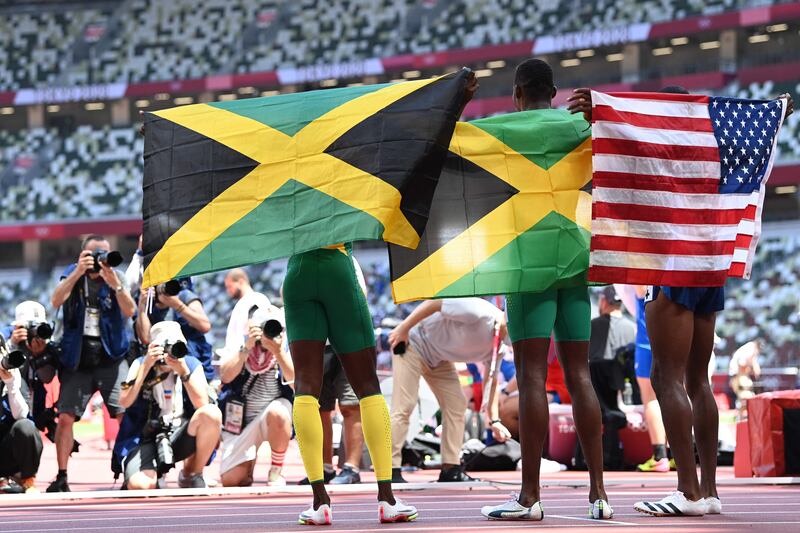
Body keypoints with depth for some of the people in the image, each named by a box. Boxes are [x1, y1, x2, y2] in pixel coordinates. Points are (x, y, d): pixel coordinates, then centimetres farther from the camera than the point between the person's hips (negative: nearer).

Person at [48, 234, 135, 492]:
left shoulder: (116, 277, 3)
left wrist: (115, 284, -27)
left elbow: (130, 311, -11)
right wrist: (78, 272, -25)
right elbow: (56, 301, -14)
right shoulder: (72, 274, 4)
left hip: (111, 357, 0)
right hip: (77, 358, 0)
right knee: (65, 417, -5)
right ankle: (61, 478, 1)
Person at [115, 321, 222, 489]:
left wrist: (184, 372, -21)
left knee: (211, 413, -28)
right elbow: (124, 402, -14)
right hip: (145, 438, -2)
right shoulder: (141, 364, 0)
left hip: (180, 435, 2)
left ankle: (191, 474, -5)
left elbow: (202, 405, -12)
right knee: (140, 486, -31)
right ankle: (154, 476, 11)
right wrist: (146, 366, -18)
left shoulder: (191, 365, 1)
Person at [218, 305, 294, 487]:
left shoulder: (285, 350, -8)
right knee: (230, 481, -11)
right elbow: (226, 376, -24)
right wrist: (247, 347, -33)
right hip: (241, 422, 1)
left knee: (277, 412, -38)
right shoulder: (239, 347, -7)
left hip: (275, 422, -1)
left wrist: (278, 351, -39)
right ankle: (249, 461, 29)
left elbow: (294, 378, -26)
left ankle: (276, 472, -15)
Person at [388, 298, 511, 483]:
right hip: (412, 343, -8)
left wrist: (494, 420, -10)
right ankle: (391, 471, -13)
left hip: (439, 358, 8)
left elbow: (491, 380, -1)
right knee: (403, 407, -13)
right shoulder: (479, 313, -33)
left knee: (456, 404, 1)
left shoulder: (499, 345, -6)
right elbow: (434, 303, -28)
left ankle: (451, 469, 4)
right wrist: (403, 328, -26)